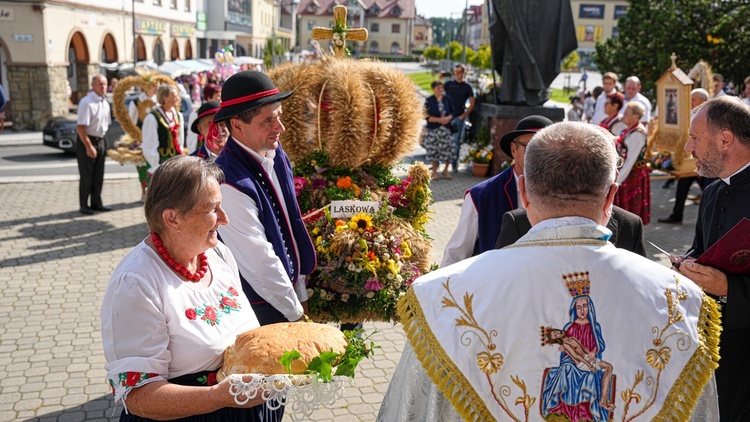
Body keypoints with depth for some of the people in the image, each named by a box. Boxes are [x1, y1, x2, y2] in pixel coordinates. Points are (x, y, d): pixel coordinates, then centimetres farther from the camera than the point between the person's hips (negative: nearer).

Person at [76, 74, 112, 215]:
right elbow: (80, 127, -20)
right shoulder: (86, 102, -17)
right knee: (86, 176, -1)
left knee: (98, 176, 13)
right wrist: (89, 147, -21)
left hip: (100, 141, 7)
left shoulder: (105, 103, 9)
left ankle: (96, 203, 24)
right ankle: (83, 206, 9)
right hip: (86, 141, -7)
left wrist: (104, 145, 12)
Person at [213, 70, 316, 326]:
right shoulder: (230, 185, -29)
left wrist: (300, 293, 9)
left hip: (287, 290, 7)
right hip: (259, 305, -7)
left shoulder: (277, 155, -3)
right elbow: (259, 263, -24)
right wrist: (295, 311, -12)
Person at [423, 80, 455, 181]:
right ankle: (434, 171, 18)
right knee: (433, 150, 1)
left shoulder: (447, 99, 3)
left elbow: (453, 111, 8)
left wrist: (448, 118, -13)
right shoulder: (429, 100, -5)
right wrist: (439, 120, -17)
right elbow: (426, 116, -7)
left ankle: (446, 170, 20)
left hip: (446, 128, 2)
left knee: (448, 149, -1)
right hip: (433, 129, -2)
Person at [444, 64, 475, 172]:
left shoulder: (467, 87, 5)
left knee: (456, 141, 2)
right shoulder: (449, 84, 8)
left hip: (458, 117, -1)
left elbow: (472, 103, 5)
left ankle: (454, 163, 11)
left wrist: (463, 115, -4)